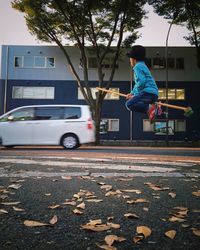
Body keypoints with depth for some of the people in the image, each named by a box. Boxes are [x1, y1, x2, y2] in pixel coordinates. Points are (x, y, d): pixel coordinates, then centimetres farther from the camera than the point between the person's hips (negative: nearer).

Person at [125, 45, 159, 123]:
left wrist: (135, 94, -7)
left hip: (148, 92, -10)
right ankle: (152, 107, 1)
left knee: (129, 104, -16)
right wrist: (132, 93, 23)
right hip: (153, 93, 10)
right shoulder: (143, 66, 28)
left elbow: (142, 81, -18)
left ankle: (149, 107, -27)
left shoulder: (138, 66, -4)